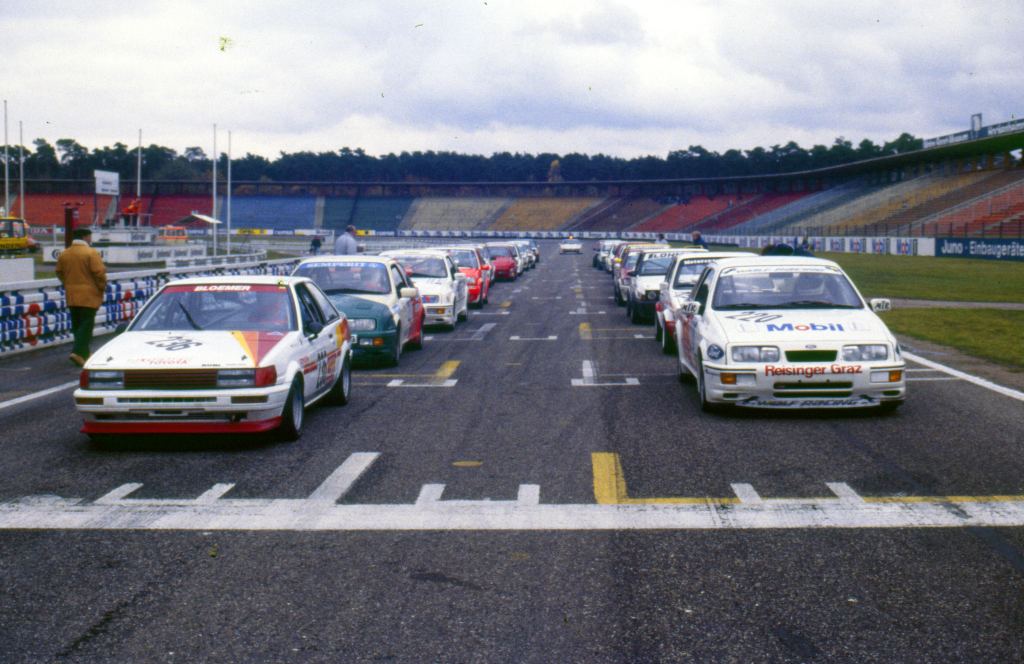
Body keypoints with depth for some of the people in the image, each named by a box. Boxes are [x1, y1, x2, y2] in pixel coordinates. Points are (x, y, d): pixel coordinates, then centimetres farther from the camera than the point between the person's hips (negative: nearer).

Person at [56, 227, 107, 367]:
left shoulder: (64, 254, 7)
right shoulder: (91, 253, -12)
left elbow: (59, 272, 13)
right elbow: (99, 273, -17)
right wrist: (102, 287, -2)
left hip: (71, 295, 6)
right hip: (89, 295, -6)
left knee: (77, 325, 14)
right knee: (86, 325, -4)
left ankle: (83, 353, 20)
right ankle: (78, 352, -16)